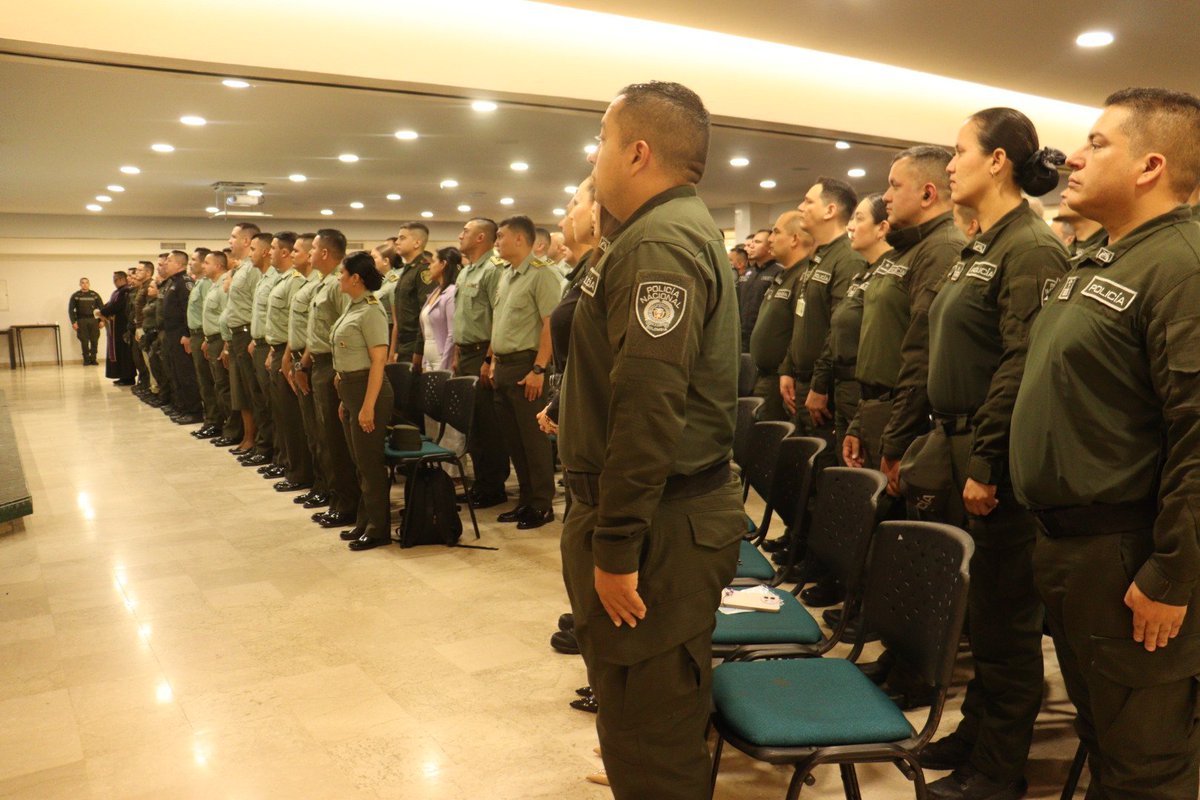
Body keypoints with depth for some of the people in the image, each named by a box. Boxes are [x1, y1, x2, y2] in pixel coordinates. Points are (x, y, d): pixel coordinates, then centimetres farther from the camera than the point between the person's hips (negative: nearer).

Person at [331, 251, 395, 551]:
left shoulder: (370, 311, -15)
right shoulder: (352, 307, 13)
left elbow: (378, 361, -20)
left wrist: (368, 406, -23)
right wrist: (344, 400, 16)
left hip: (368, 389, -9)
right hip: (349, 390, 9)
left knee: (369, 461, -1)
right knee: (359, 461, 16)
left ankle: (378, 529, 9)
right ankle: (364, 522, 26)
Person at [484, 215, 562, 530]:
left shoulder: (541, 274, -11)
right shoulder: (505, 276, 16)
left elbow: (551, 325, -17)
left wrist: (539, 369, -21)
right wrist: (493, 360, 15)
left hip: (525, 366, -8)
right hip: (503, 366, 9)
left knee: (533, 438, -1)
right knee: (513, 438, 12)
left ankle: (542, 504, 9)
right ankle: (525, 500, 23)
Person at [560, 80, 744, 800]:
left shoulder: (659, 243, -17)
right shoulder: (684, 229, 17)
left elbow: (648, 407, -26)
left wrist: (616, 546, -22)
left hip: (662, 523, -11)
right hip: (681, 505, 11)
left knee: (651, 736, 2)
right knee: (657, 718, 23)